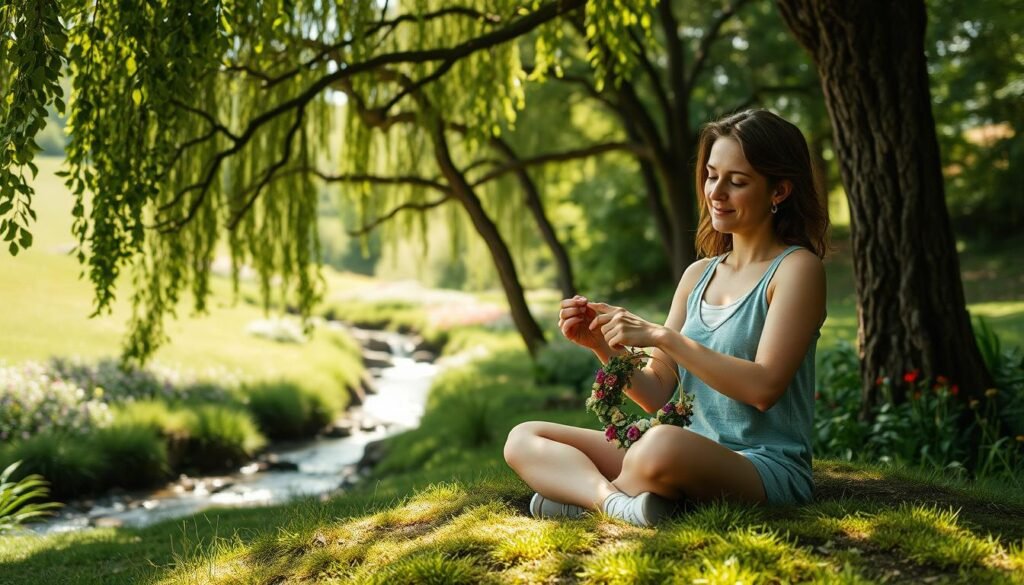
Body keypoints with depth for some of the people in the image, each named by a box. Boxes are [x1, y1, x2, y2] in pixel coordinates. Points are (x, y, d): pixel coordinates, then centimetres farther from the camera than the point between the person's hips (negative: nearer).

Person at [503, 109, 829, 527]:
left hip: (767, 470, -7)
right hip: (694, 457, 7)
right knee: (523, 439, 0)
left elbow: (763, 388, -18)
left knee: (663, 445, -41)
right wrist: (603, 346, -7)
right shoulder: (698, 275, 14)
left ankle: (582, 495, -13)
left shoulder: (797, 269, -5)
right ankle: (614, 500, -26)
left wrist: (661, 336, -19)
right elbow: (658, 394, 11)